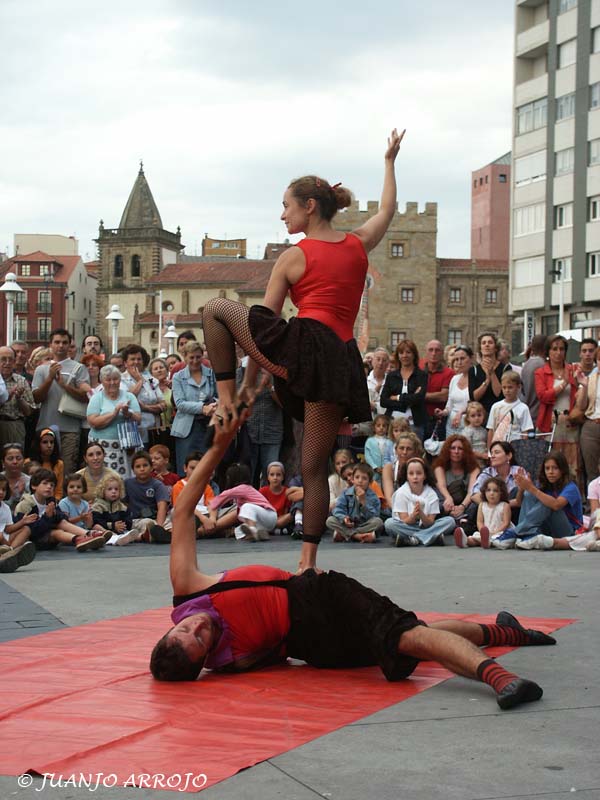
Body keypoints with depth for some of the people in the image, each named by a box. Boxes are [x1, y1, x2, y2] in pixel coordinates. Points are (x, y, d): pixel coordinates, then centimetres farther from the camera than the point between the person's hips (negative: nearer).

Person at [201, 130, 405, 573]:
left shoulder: (293, 257, 3)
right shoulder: (359, 244, 14)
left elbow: (264, 321, 5)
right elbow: (387, 210, 36)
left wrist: (250, 382, 11)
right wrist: (390, 161, 50)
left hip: (299, 346, -5)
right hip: (341, 361, 5)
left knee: (216, 309, 17)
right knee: (315, 466, 11)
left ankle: (227, 397, 10)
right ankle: (308, 560, 6)